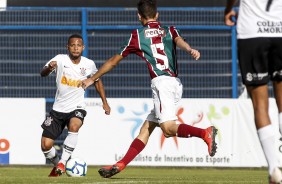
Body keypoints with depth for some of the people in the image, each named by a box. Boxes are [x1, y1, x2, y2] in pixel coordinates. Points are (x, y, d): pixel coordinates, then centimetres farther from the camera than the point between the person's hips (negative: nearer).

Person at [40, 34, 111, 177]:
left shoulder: (89, 64, -2)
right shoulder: (60, 59, -9)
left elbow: (97, 81, 17)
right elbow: (43, 74, -23)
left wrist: (104, 102, 13)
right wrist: (49, 67, -46)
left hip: (76, 107, 0)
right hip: (58, 108, 1)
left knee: (74, 126, -35)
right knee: (45, 145, -6)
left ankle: (63, 162, -21)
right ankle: (57, 164, 25)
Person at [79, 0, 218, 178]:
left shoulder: (137, 36, 12)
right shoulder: (169, 30, 20)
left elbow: (114, 61, 21)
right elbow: (179, 40, -6)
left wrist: (92, 79, 33)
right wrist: (190, 50, -30)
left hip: (162, 82, -6)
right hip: (176, 84, 6)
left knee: (168, 128, -21)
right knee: (146, 128, 9)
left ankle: (205, 133, -40)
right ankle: (121, 165, 6)